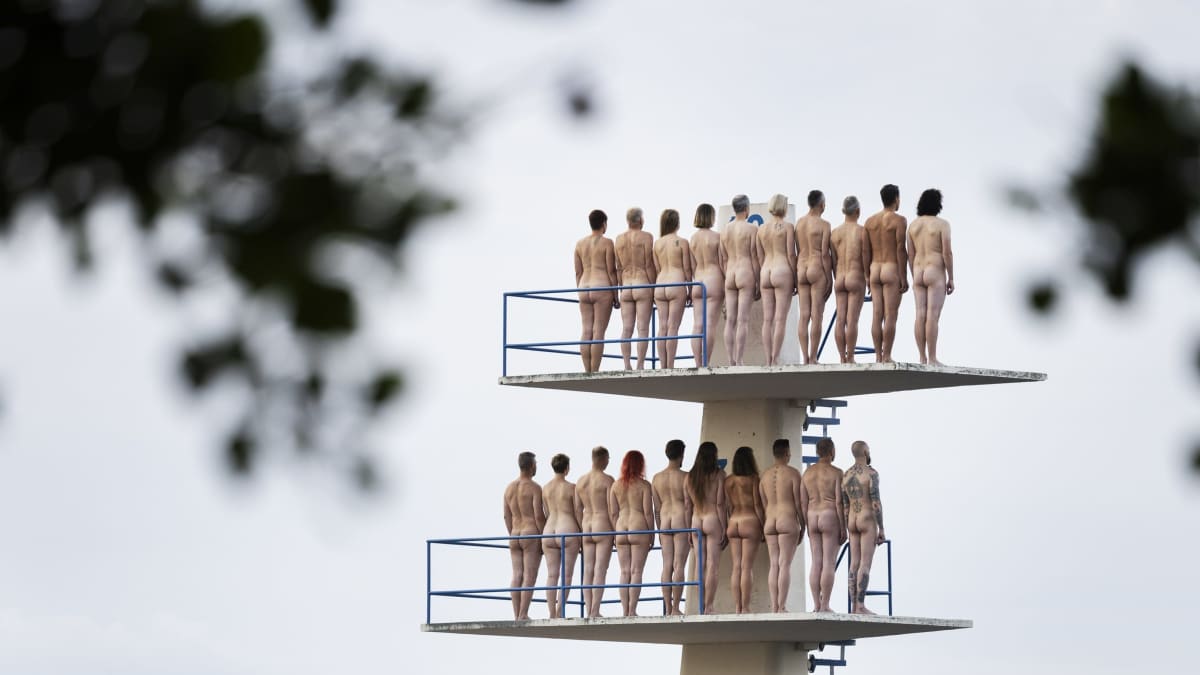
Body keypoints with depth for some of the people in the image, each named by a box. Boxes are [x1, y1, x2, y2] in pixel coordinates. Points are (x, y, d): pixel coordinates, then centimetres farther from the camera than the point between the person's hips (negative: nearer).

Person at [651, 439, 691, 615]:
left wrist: (659, 531, 16)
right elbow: (688, 505, -10)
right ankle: (675, 608, -9)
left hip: (665, 521, 5)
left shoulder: (657, 478, 7)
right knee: (679, 566, -5)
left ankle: (668, 609, 4)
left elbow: (657, 508, 10)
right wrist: (690, 530, -8)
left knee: (667, 566, 5)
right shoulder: (685, 477, -7)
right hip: (681, 521, -5)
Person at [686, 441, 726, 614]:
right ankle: (708, 607, -9)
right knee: (712, 567, -4)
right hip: (713, 519, -4)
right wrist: (724, 529, -4)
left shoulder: (690, 476, 6)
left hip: (696, 521, 4)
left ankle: (702, 606, 8)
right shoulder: (718, 475, -6)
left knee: (701, 567, 10)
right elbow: (720, 504, -8)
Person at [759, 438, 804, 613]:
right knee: (785, 564, -8)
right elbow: (798, 502, -5)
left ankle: (774, 607, -1)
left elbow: (763, 504, 12)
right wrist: (803, 526, 2)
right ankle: (782, 606, -14)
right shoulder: (793, 473, -4)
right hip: (788, 520, -5)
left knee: (774, 565, 5)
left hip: (770, 522, 5)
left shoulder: (765, 475, 11)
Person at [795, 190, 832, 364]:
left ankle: (805, 358, 2)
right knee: (816, 316, -4)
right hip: (817, 270, -5)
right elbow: (824, 253, -11)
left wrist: (796, 278, 16)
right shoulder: (824, 225, -8)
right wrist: (829, 279, -7)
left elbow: (796, 252, 11)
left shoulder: (799, 223, 9)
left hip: (801, 269, 5)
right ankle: (813, 358, -8)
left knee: (804, 316, 4)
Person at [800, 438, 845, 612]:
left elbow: (803, 502, 7)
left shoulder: (808, 473, 7)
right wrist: (843, 528, -8)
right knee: (829, 564, -5)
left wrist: (808, 526, 14)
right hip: (831, 519, -5)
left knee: (816, 564, 6)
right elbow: (839, 502, -12)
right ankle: (825, 605, -9)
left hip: (813, 519, 5)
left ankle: (817, 605, 3)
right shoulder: (836, 473, -8)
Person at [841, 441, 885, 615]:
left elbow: (845, 507, 11)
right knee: (866, 564, -9)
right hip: (868, 522, -7)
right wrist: (882, 530, -12)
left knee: (855, 564, 6)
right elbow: (876, 504, -16)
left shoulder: (846, 476, 10)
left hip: (853, 523, 7)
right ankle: (860, 606, -15)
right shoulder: (872, 473, -12)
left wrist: (849, 532, 17)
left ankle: (854, 606, 3)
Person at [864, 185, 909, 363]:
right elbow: (901, 249, -12)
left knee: (877, 316, 4)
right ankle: (887, 356, -11)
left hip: (875, 269, 5)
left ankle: (878, 357, 4)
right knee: (890, 316, -6)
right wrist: (904, 278, -10)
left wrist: (867, 276, 14)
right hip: (892, 270, -5)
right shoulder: (899, 220, -7)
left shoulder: (870, 221, 10)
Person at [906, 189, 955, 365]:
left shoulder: (913, 224, 8)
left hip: (919, 274, 5)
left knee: (921, 316, 4)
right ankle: (932, 359, -8)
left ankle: (923, 358, 3)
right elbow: (947, 253, -12)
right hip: (936, 274, -5)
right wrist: (951, 278, -5)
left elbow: (911, 254, 9)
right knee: (933, 317, -7)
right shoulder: (943, 224, -9)